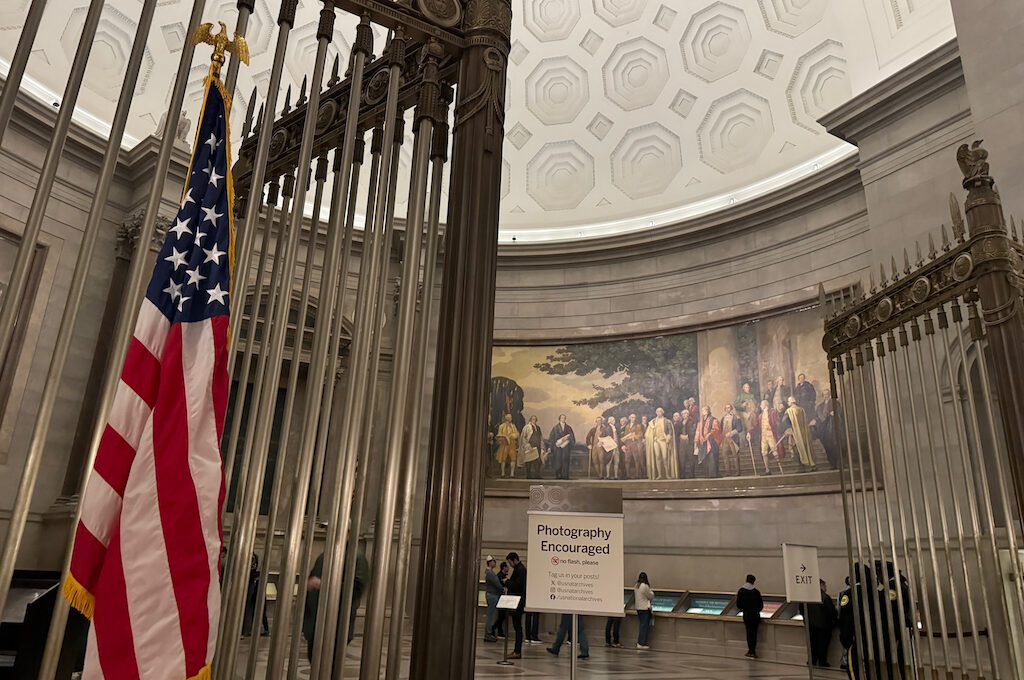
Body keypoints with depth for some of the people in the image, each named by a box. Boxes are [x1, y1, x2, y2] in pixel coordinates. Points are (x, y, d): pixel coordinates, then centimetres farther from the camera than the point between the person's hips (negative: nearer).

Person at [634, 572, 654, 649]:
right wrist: (651, 591, 11)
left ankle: (639, 642, 18)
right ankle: (641, 644, 1)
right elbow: (651, 596, -8)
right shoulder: (645, 586, -17)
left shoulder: (636, 586, 6)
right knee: (645, 626, 0)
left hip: (638, 608, 8)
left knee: (642, 626, 15)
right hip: (645, 608, -8)